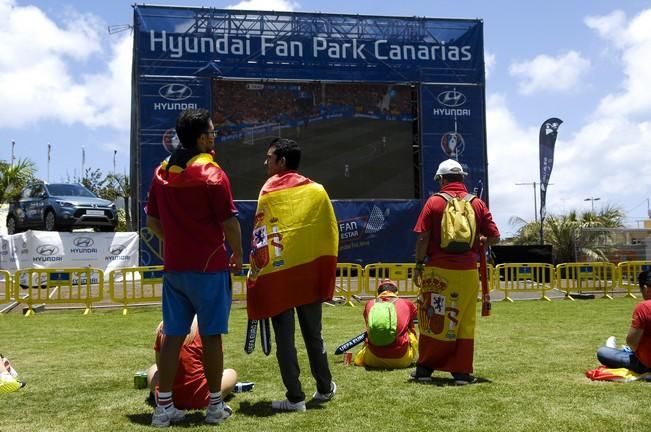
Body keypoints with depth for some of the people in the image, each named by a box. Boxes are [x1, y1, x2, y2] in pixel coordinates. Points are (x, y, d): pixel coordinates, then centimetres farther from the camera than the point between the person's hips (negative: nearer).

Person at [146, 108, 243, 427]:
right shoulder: (212, 174, -12)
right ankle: (215, 405, 15)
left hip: (173, 266, 5)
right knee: (210, 336, 4)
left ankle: (164, 406, 13)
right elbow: (229, 223, -11)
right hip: (208, 268, -5)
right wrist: (238, 256, 3)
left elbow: (152, 220, 12)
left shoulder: (162, 172, 7)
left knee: (172, 336, 9)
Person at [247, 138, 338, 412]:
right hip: (309, 273, 4)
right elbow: (330, 234, 5)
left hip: (277, 275, -4)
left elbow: (260, 238, -10)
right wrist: (325, 273, 12)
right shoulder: (317, 191, 4)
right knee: (313, 334, 17)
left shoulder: (270, 191, -7)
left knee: (284, 338, 4)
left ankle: (295, 397, 7)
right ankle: (325, 388, 27)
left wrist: (256, 274, -2)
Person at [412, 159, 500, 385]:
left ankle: (425, 368, 15)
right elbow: (494, 237, 3)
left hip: (438, 270, -2)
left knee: (433, 319, 7)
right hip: (468, 272, 2)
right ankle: (461, 371, 12)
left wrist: (419, 265, 3)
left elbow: (423, 238, -6)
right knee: (465, 321, 9)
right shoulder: (477, 204, 5)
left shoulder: (434, 202, -2)